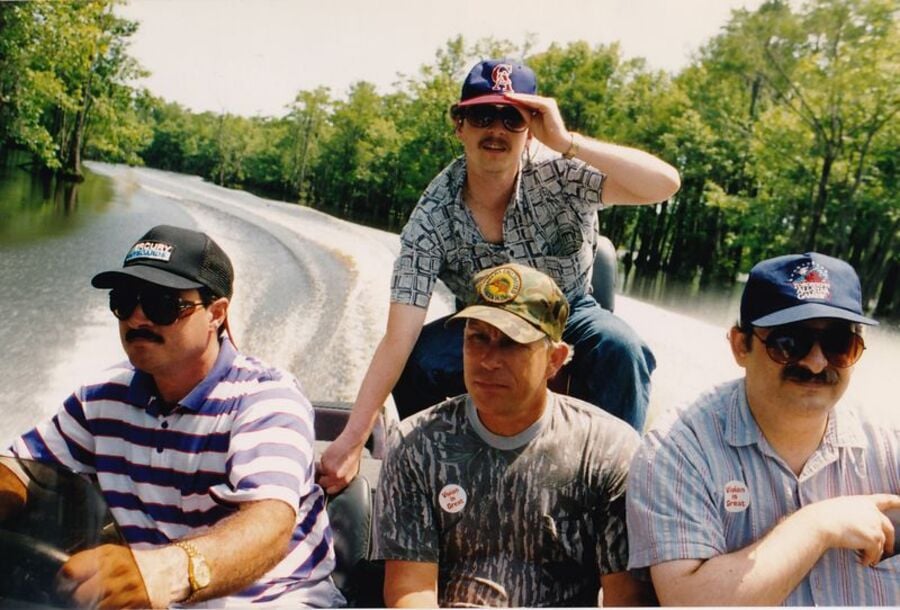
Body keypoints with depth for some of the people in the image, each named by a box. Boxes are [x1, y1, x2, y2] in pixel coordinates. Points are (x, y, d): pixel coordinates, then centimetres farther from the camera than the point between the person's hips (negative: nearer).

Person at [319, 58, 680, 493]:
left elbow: (665, 183, -35)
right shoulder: (431, 220, -23)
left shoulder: (560, 179, -23)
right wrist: (351, 439, -35)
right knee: (416, 361, -24)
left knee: (620, 348, -31)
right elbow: (398, 340, -28)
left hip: (569, 318, -1)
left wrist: (567, 142, -43)